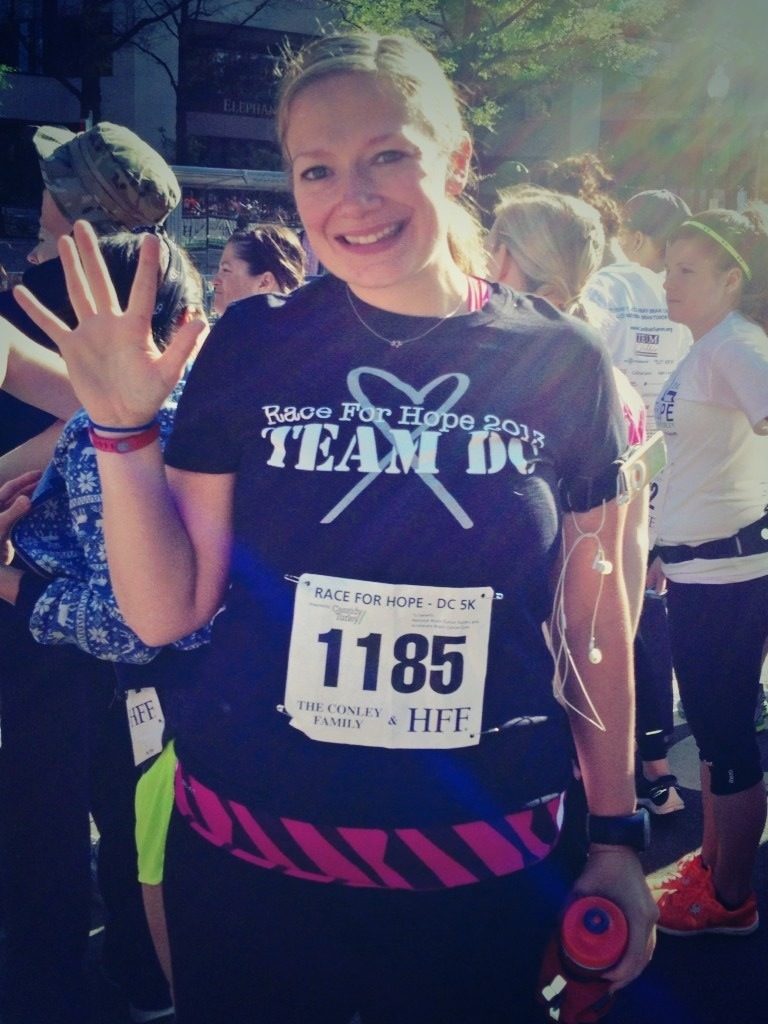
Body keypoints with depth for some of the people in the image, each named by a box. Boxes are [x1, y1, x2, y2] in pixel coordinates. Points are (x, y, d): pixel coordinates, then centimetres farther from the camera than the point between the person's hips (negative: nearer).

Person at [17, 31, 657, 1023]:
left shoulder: (561, 363, -4)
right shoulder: (252, 346, -5)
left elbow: (593, 614, 4)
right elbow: (168, 609, -3)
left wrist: (617, 837, 7)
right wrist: (124, 428, -15)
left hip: (487, 869, 0)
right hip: (247, 861, 1)